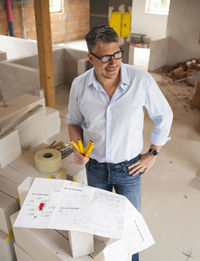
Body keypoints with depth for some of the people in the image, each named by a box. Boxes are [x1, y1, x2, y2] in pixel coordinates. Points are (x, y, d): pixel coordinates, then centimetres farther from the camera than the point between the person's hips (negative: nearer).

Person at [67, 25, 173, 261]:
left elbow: (164, 116, -7)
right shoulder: (79, 85, -14)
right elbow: (74, 121, 3)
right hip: (95, 167, 2)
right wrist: (77, 147, -16)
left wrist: (152, 154, -5)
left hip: (129, 167, -2)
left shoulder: (141, 80, -21)